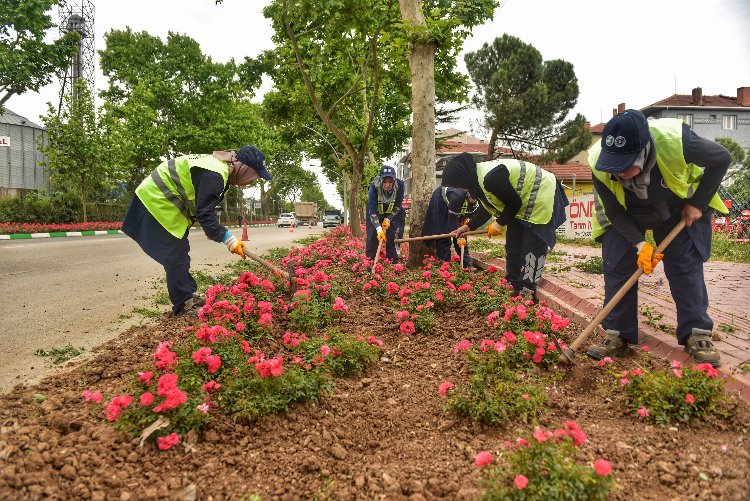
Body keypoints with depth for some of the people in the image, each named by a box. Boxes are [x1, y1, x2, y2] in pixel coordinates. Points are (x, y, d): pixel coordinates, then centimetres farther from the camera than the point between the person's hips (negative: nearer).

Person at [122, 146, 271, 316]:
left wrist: (211, 229, 6)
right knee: (175, 256, -7)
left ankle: (188, 295, 24)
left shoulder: (221, 166, 4)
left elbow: (204, 206, 15)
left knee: (181, 251, 15)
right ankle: (183, 305, 1)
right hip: (158, 201, -11)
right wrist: (229, 239, -31)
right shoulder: (213, 175, -28)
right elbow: (205, 213, -30)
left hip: (166, 200, 11)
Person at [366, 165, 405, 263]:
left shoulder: (400, 185, -30)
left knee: (393, 236, -8)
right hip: (376, 212, -1)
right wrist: (378, 228, -43)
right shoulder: (374, 187, -35)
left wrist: (388, 219, -22)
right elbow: (372, 211, -34)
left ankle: (393, 261, 1)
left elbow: (398, 206, -15)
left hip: (393, 213, 1)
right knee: (373, 235, -4)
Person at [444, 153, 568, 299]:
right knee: (513, 245, 10)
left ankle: (526, 292, -6)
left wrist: (499, 223, -13)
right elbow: (486, 208, 10)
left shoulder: (491, 177, -34)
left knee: (533, 247, -10)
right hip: (522, 204, 10)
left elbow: (515, 203, -24)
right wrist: (469, 226, 8)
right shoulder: (477, 177, -3)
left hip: (541, 196, -10)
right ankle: (513, 286, 19)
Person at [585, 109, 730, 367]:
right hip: (626, 217, 1)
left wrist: (698, 204, -18)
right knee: (617, 267, -7)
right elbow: (614, 213, -18)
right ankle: (617, 336, 1)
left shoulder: (676, 140, -38)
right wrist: (639, 244, -28)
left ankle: (697, 335, 4)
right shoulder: (599, 163, -33)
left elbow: (721, 159, -17)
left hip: (680, 209, 0)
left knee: (685, 267, -6)